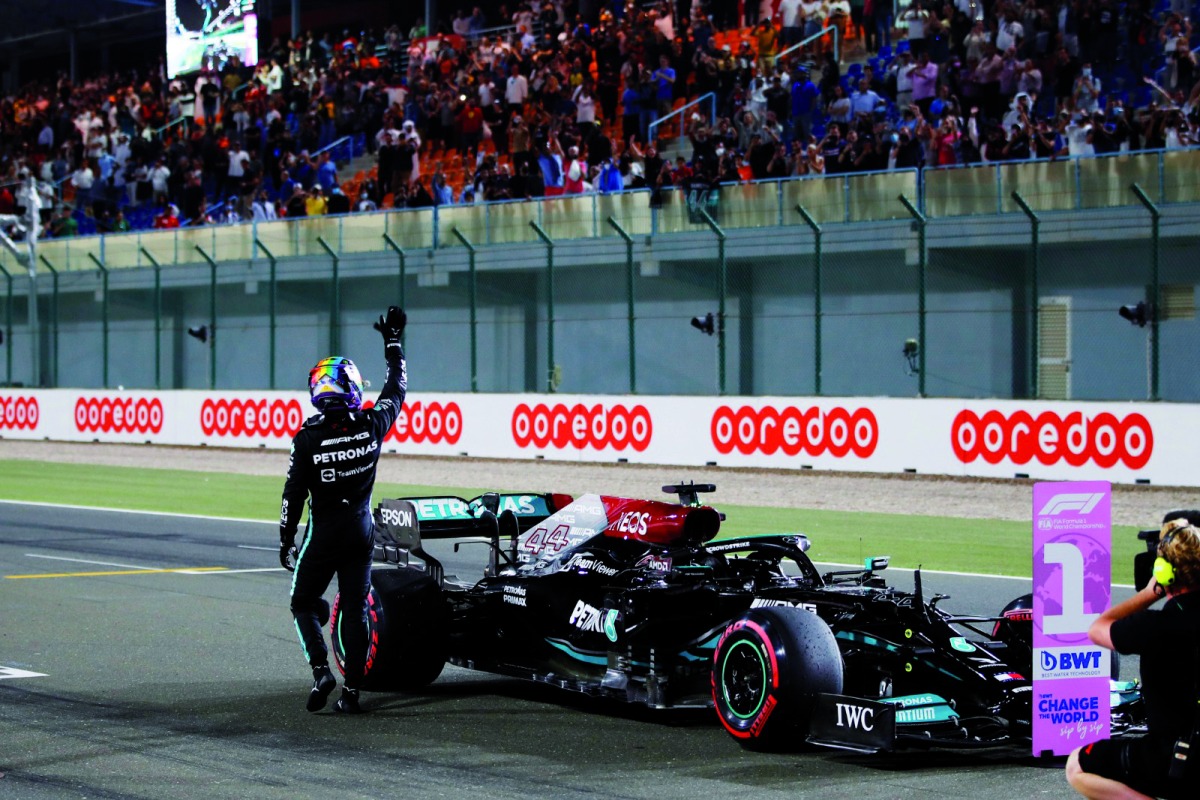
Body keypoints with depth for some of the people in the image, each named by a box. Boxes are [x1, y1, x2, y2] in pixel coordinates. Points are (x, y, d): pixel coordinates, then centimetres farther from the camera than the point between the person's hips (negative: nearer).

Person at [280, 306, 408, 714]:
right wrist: (393, 340, 22)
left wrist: (285, 540, 1)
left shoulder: (308, 438, -16)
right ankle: (352, 690, 6)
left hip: (324, 534, -3)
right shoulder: (372, 424, -8)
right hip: (362, 531, 3)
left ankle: (321, 669, -7)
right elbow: (397, 388, 10)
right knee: (355, 609, 8)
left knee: (304, 602, 13)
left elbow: (294, 494, -11)